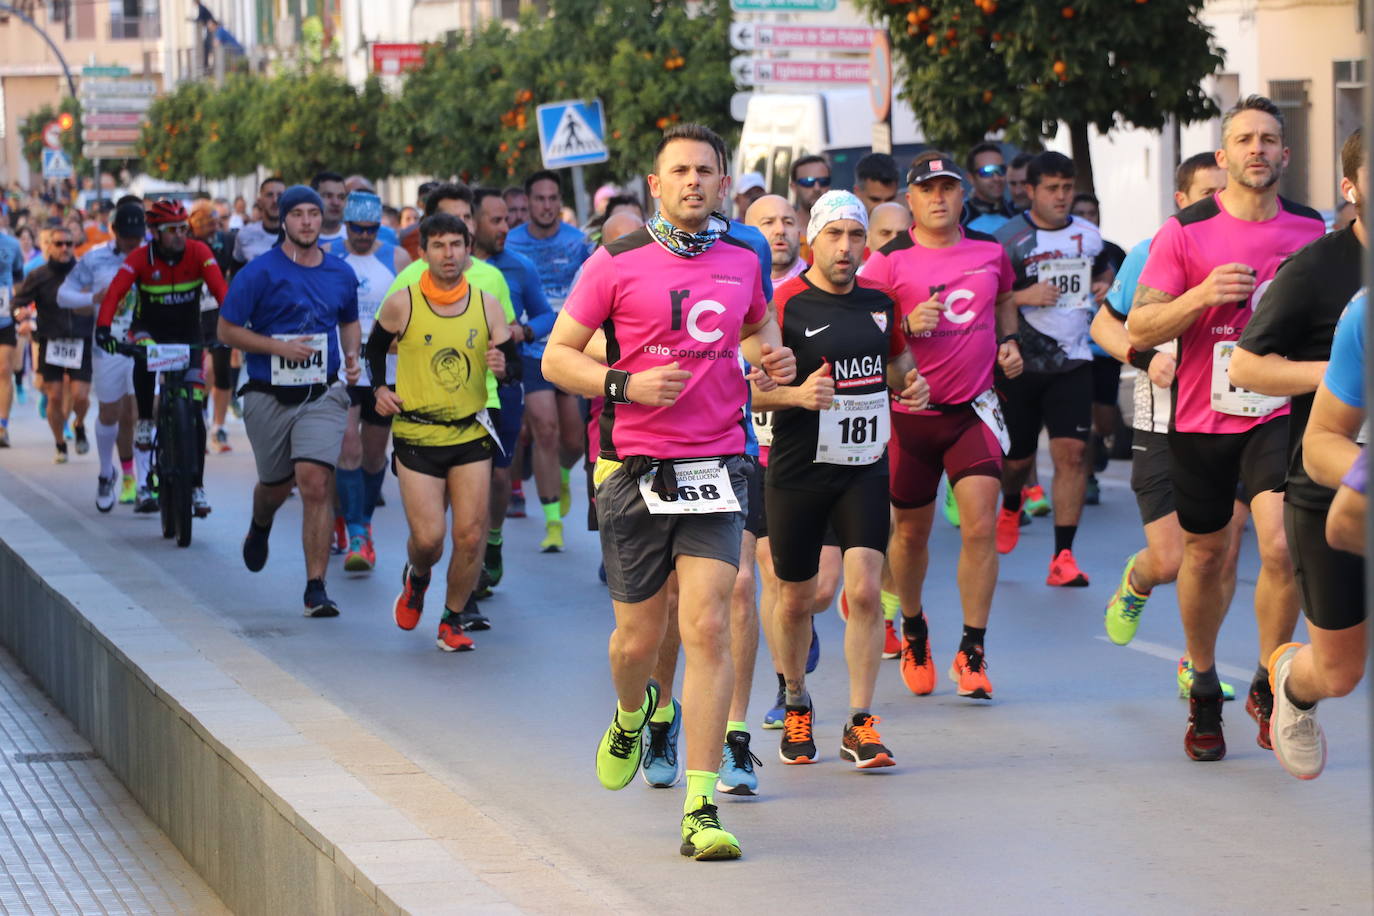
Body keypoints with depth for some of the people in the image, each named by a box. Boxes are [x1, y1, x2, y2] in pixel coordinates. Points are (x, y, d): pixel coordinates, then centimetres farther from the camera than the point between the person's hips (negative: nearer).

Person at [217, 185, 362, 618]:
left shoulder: (340, 273, 6)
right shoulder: (260, 272, -7)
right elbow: (227, 330, -5)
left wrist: (352, 357, 4)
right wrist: (280, 347, -16)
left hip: (322, 395, 1)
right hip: (269, 397, -1)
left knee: (315, 484, -15)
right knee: (276, 485, 16)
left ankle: (316, 588, -12)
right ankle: (260, 526, 55)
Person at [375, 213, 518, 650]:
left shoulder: (486, 304, 1)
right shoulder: (402, 303, -5)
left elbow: (513, 366, 5)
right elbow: (375, 347, 14)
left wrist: (503, 366, -17)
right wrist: (380, 388, 0)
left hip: (471, 434, 2)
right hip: (416, 436, -2)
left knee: (470, 537, -4)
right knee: (428, 539, -8)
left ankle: (452, 621, 15)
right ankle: (416, 579, 29)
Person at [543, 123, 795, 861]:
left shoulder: (744, 262, 9)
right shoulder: (617, 263, -2)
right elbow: (557, 356, 1)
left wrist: (773, 360, 8)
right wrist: (624, 384, -16)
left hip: (716, 464, 2)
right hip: (634, 467, -1)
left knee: (707, 628, -10)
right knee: (640, 634, 7)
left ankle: (701, 808, -9)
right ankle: (631, 718, 44)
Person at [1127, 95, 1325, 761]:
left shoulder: (1313, 231, 3)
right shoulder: (1185, 233, -4)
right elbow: (1138, 331, -7)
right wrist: (1202, 295, -21)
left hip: (1280, 414, 0)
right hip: (1201, 419, 0)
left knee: (1283, 546, -18)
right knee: (1205, 555, 11)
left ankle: (1268, 688, 2)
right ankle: (1203, 689, 34)